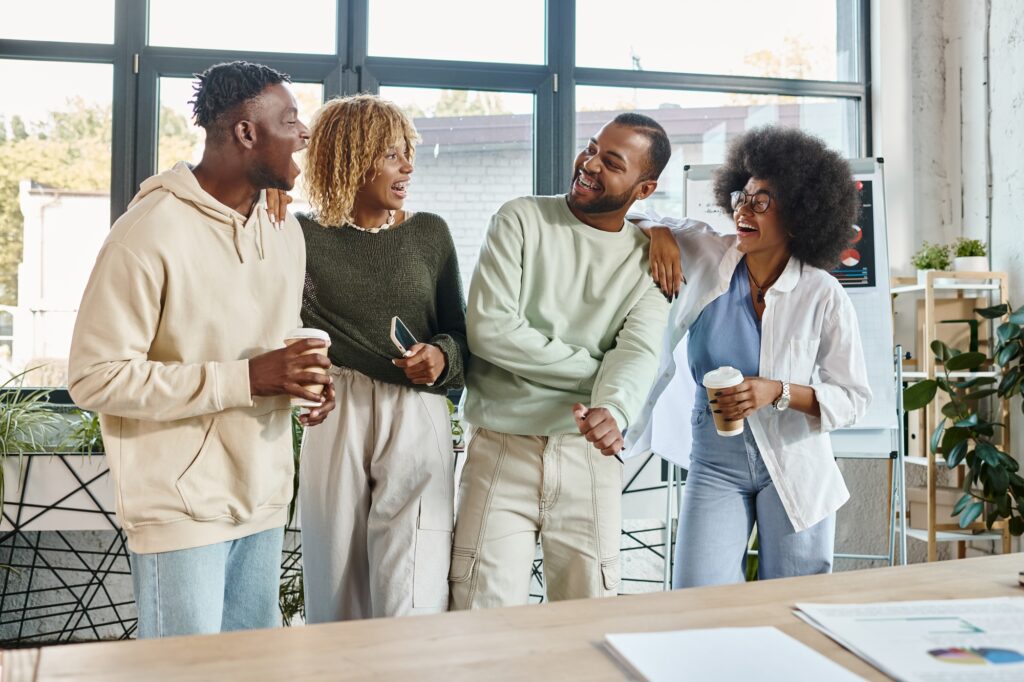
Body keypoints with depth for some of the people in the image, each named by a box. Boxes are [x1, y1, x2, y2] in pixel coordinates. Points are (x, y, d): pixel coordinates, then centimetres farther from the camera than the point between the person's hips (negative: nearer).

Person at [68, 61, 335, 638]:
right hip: (183, 508, -7)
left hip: (265, 502, 7)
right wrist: (245, 379, -22)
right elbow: (95, 377, -17)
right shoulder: (150, 233, -15)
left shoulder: (285, 231, 10)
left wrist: (308, 376, -1)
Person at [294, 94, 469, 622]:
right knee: (336, 592, 10)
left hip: (417, 423, 0)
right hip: (336, 419, 0)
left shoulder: (429, 233, 8)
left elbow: (459, 331, 10)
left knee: (412, 602, -4)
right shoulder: (305, 236, 4)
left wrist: (442, 356, -12)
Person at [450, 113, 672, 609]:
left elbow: (637, 352, -8)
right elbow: (488, 329, -11)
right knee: (485, 618, -2)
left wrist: (613, 409, -30)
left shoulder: (648, 261, 8)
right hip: (501, 451, -2)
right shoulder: (521, 220, 0)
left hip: (590, 458, 2)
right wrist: (593, 368, -7)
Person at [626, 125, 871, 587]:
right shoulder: (707, 255, -5)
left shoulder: (823, 296, -11)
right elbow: (626, 216, 7)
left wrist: (778, 392, -22)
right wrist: (659, 233, -14)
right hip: (716, 462, 1)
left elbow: (853, 397, -7)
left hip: (794, 467, -1)